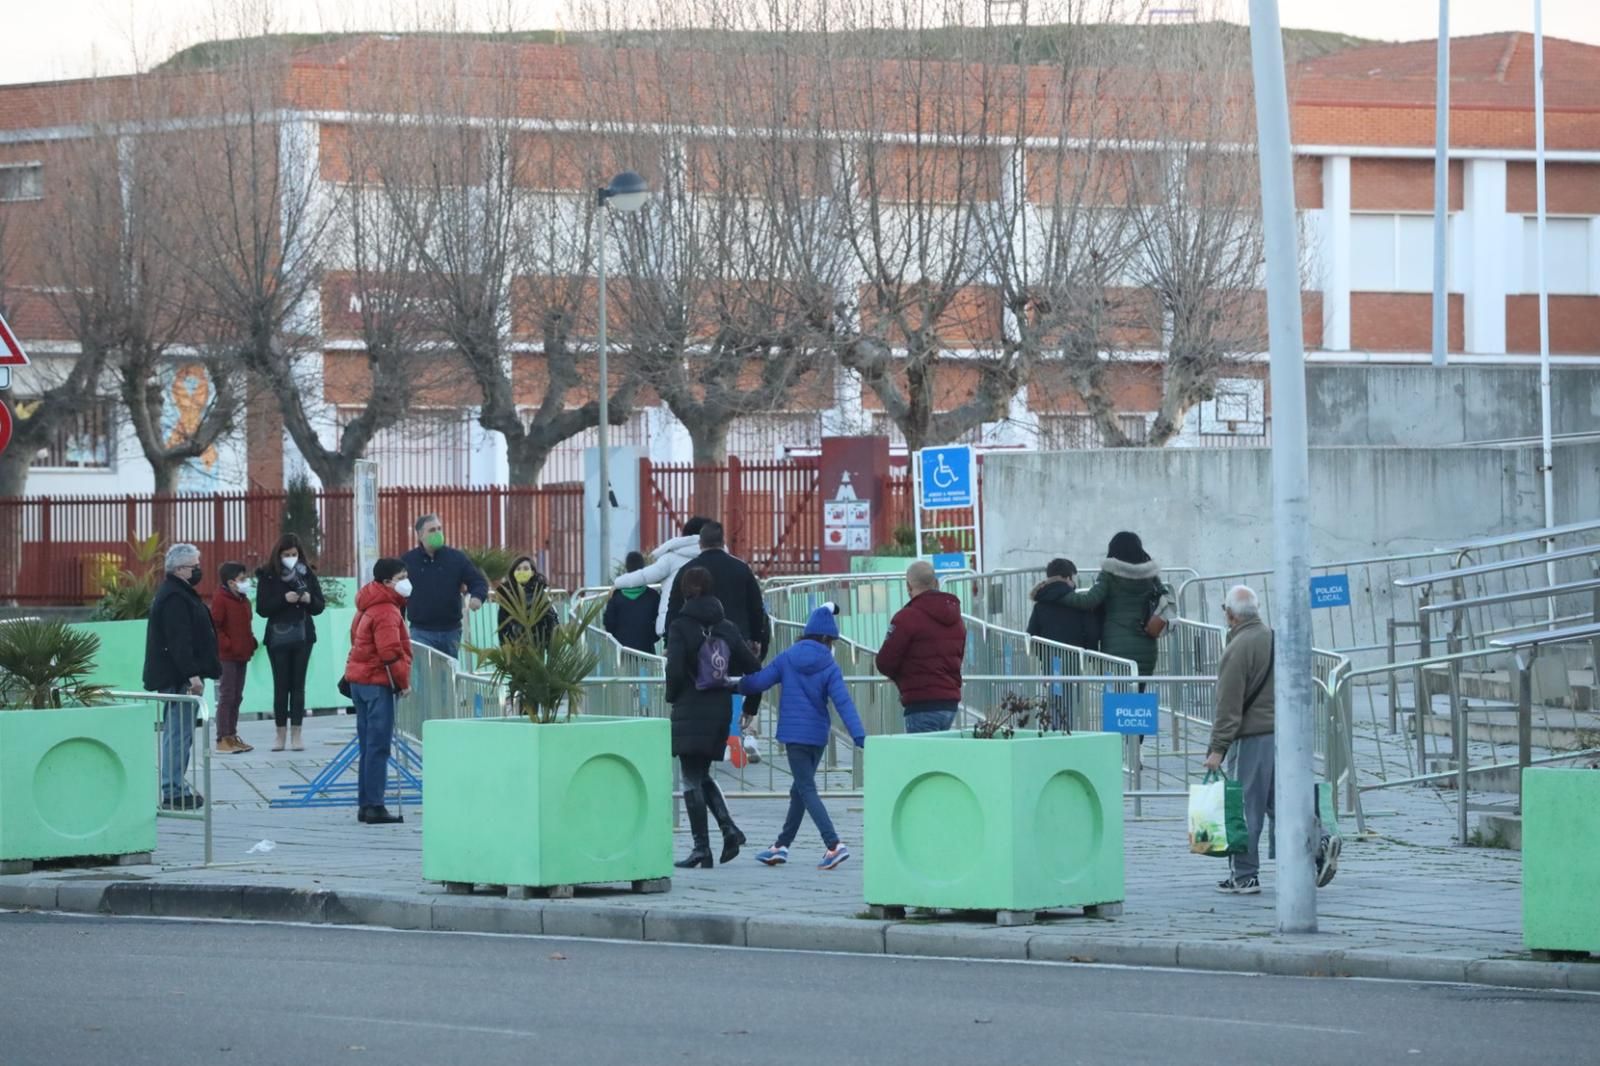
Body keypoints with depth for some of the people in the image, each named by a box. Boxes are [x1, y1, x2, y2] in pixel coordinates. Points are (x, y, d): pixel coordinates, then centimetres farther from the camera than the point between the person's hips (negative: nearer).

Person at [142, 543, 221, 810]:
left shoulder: (179, 594, 19)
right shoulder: (175, 599, -16)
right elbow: (178, 641, -23)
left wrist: (194, 673, 26)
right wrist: (192, 674, -26)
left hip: (179, 676, 11)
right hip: (178, 677, -11)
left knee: (177, 732, 14)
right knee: (179, 733, -10)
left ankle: (175, 788, 19)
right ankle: (174, 792, -10)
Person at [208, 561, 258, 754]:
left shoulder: (243, 600, 13)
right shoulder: (220, 599, -13)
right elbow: (214, 627, -17)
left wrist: (250, 642, 8)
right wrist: (227, 645, -20)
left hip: (241, 656, 9)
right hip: (226, 656, -9)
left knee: (237, 697, 12)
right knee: (226, 696, -8)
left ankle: (232, 736, 18)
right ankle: (223, 740, -6)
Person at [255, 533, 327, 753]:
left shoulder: (307, 574, 5)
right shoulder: (268, 576, -2)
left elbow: (320, 606, 6)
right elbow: (262, 608, -9)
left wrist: (309, 599, -15)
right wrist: (284, 599, -22)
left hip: (302, 636, 2)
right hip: (278, 637, -2)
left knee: (298, 684, 2)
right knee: (281, 685, -1)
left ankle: (296, 733, 3)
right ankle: (280, 733, 7)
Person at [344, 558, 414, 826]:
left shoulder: (368, 607, 17)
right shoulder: (387, 611, -15)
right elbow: (390, 652, -21)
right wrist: (403, 682, -10)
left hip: (359, 678, 10)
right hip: (377, 682, -10)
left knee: (368, 746, 14)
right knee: (379, 746, -8)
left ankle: (365, 804, 17)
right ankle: (374, 807, -9)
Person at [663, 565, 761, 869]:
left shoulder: (680, 627, -10)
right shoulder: (727, 627, 6)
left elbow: (675, 670, -17)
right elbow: (753, 667, 6)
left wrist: (672, 696, 2)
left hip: (690, 710, -5)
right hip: (721, 710, 5)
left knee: (692, 779, 0)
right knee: (702, 775, 19)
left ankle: (702, 847, -4)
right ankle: (728, 828, 2)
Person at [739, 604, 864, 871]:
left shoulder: (787, 659, -1)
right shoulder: (830, 667, -3)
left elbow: (757, 682, 0)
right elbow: (843, 703, -12)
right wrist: (859, 736, -17)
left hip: (793, 734, -2)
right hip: (818, 735, 2)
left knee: (807, 790, -5)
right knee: (800, 789, 16)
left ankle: (834, 845, -21)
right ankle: (781, 845, 23)